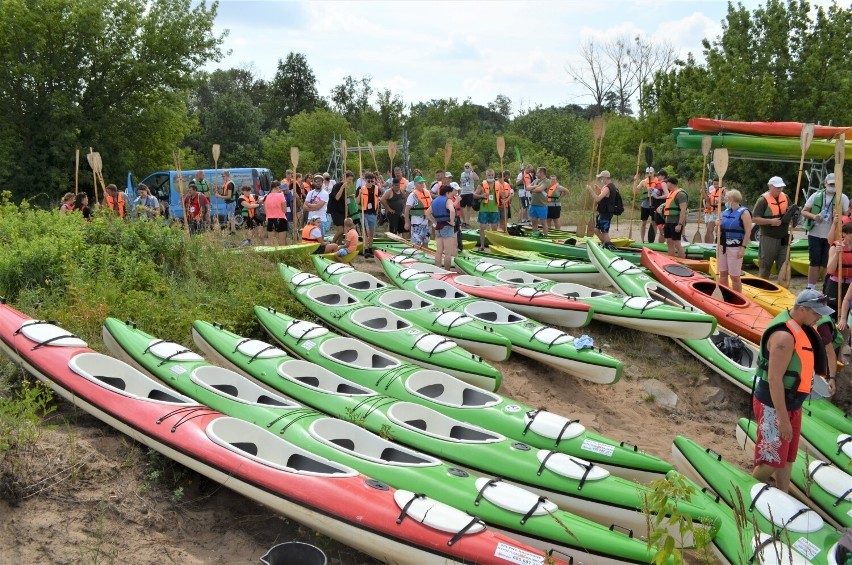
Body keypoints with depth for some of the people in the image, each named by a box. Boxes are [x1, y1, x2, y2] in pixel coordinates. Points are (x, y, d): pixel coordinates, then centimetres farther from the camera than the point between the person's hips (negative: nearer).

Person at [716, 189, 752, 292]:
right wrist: (717, 224, -3)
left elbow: (748, 232, -13)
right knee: (722, 273, 11)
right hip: (722, 246, 7)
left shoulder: (744, 212, -9)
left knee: (735, 276, -2)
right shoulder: (725, 212, 11)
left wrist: (743, 248, -18)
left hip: (735, 248, -7)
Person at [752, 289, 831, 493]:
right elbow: (774, 379, -27)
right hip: (774, 407, -9)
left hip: (791, 404, 9)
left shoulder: (799, 328, 5)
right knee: (771, 461, 0)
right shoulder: (784, 336, -26)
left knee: (787, 457, 18)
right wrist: (783, 419, -24)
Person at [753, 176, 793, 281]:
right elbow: (755, 219, -14)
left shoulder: (785, 197, 8)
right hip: (768, 238, -6)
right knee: (765, 265, 2)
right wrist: (770, 221, -24)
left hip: (783, 238, 6)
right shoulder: (763, 200, -11)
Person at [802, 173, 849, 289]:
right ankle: (810, 288, 14)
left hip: (832, 236, -1)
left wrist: (839, 218, -22)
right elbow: (804, 211, 7)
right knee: (814, 263, 7)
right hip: (815, 235, 1)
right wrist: (813, 216, -14)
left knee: (829, 264, 1)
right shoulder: (816, 195, 4)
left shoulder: (843, 198, 1)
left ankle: (828, 291, 9)